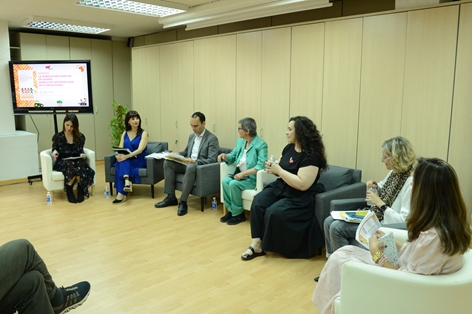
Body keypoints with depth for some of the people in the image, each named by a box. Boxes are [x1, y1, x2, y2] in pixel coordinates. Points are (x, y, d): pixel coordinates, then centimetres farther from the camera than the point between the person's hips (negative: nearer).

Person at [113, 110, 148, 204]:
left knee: (122, 164, -32)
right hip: (126, 161, 4)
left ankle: (121, 193, -40)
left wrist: (127, 156, -33)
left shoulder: (143, 133, -3)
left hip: (139, 161, -4)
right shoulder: (125, 133, 12)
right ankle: (127, 181, -55)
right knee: (121, 162, -32)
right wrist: (118, 155, -21)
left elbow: (140, 150, -17)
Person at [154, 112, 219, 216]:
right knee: (168, 162, -11)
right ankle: (171, 197, -8)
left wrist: (194, 161, -31)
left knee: (190, 167, -40)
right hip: (188, 164, 8)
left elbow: (211, 160, -18)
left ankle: (183, 202, -31)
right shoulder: (191, 136, 14)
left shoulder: (212, 139, -10)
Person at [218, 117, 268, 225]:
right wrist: (224, 156, -4)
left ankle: (238, 214, -8)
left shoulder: (261, 144, -15)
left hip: (253, 178, -7)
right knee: (225, 181, -19)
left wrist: (243, 173, -26)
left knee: (234, 184, -27)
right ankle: (231, 210, -5)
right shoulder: (240, 141, 8)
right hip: (240, 175, 7)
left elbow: (261, 166, -23)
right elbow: (232, 157, 19)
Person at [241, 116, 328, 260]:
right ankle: (256, 243, -18)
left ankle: (263, 245, -1)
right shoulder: (289, 148, 7)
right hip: (281, 187, 8)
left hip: (299, 197, -7)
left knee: (273, 213, -29)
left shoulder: (311, 155, -19)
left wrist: (278, 170, -22)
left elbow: (302, 185, -26)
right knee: (258, 203, -19)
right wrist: (273, 168, -5)